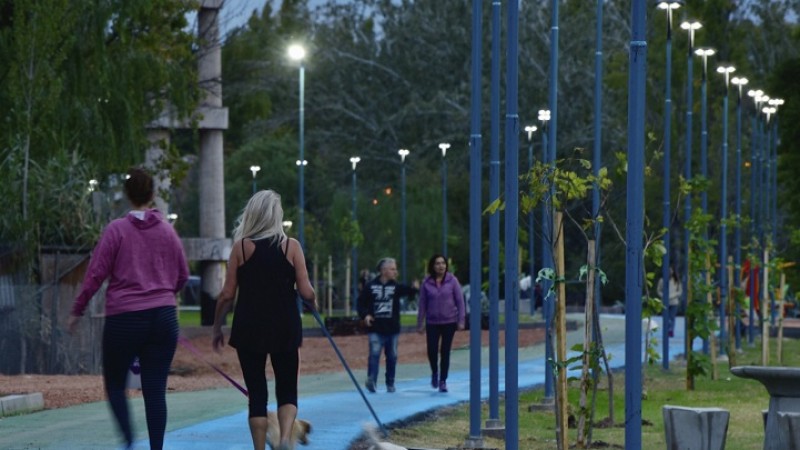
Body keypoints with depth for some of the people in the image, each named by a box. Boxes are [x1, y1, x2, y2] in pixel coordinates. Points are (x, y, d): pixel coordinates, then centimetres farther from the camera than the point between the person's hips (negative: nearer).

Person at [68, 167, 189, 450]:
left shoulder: (117, 230, -5)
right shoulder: (167, 231, 5)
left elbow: (96, 274, -6)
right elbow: (183, 275, 15)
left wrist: (77, 311, 4)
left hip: (124, 318, -3)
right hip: (164, 317, 3)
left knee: (115, 384, 10)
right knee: (155, 390, 4)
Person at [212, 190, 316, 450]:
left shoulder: (241, 247, -1)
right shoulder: (291, 246, -1)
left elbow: (227, 294, -2)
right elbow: (306, 292, -4)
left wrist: (217, 328, 9)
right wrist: (314, 303, 19)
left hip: (249, 329, 0)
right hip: (284, 328, 0)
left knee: (256, 394, 7)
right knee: (287, 391, 10)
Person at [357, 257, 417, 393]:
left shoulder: (396, 286, 5)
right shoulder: (371, 286, -1)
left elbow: (407, 290, -10)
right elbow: (361, 302, 3)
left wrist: (414, 289, -30)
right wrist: (365, 315, -12)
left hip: (392, 328, 3)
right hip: (376, 328, -3)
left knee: (392, 356, 10)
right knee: (374, 353, -17)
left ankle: (390, 383, 22)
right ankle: (371, 380, -24)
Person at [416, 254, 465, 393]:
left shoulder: (452, 280, -3)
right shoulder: (427, 283, 0)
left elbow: (460, 301, -1)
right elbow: (422, 304, 4)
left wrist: (461, 321, -6)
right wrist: (420, 324, 3)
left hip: (449, 321, -1)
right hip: (432, 323, 1)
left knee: (445, 352, 2)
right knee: (432, 351, -7)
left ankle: (443, 381, 14)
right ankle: (434, 372, 23)